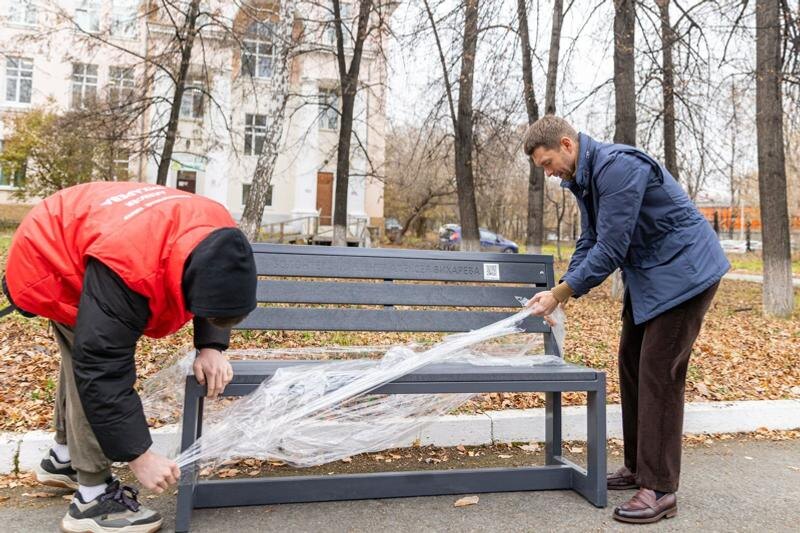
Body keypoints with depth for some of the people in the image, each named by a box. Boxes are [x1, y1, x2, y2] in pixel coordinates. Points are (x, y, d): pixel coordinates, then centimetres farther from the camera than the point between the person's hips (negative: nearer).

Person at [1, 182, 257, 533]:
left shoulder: (218, 236, -26)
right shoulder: (126, 271, -46)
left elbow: (217, 294, -5)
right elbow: (103, 369, -40)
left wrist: (211, 346, -21)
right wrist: (138, 456, -35)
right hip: (49, 264, -8)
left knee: (82, 360, 19)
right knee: (89, 364, -17)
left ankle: (62, 459, 39)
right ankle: (93, 499, -6)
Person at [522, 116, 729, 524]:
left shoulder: (617, 166, -24)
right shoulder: (583, 179, 8)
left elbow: (610, 249, -26)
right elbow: (589, 243, 12)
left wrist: (559, 294, -19)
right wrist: (558, 292, 1)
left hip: (682, 271, -10)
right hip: (646, 276, 10)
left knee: (659, 375, -10)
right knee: (631, 366, 10)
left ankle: (660, 489, -2)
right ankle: (638, 467, 21)